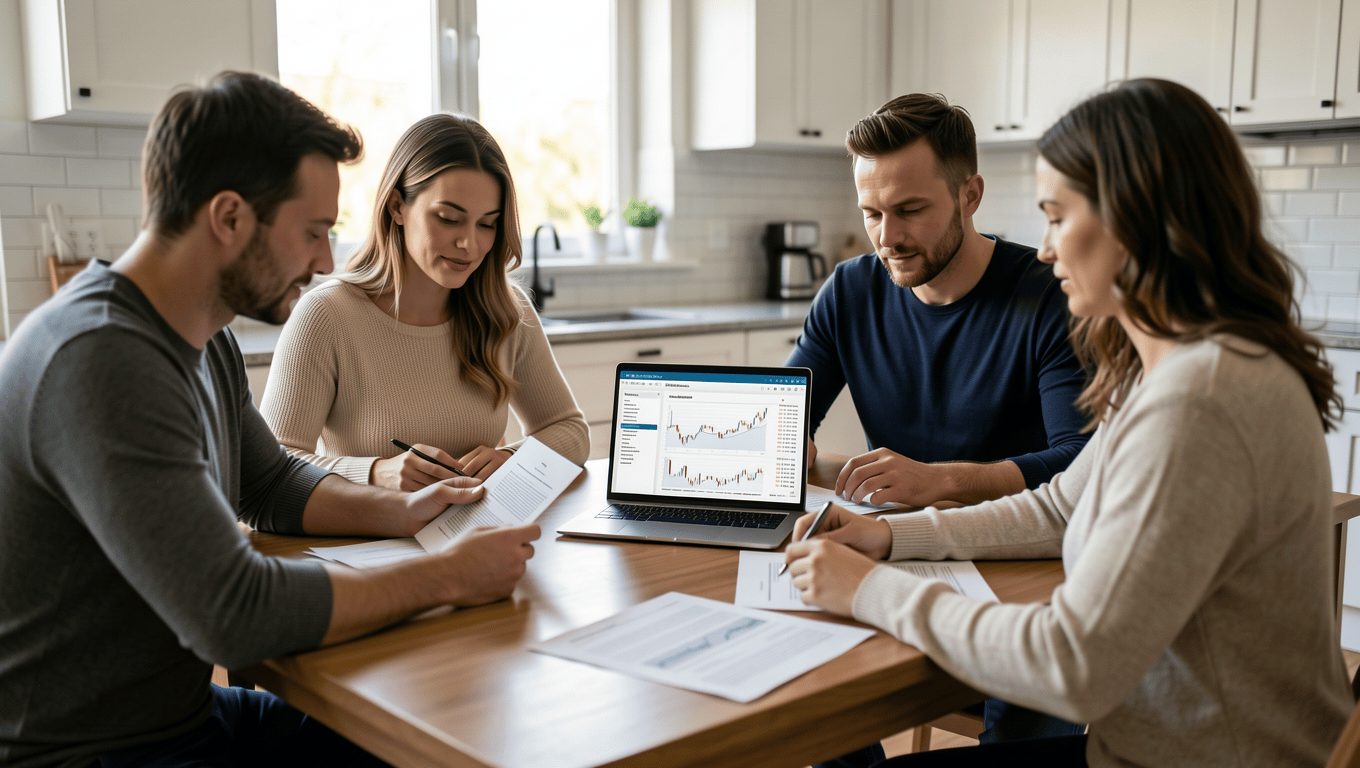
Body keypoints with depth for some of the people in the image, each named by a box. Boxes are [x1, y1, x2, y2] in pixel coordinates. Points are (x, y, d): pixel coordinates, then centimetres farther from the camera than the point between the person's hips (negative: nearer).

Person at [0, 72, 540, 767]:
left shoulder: (206, 340, 4)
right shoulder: (99, 362, -27)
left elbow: (271, 483, 19)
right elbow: (234, 615, -31)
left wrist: (400, 512, 1)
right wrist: (446, 576, -22)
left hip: (187, 709, 9)